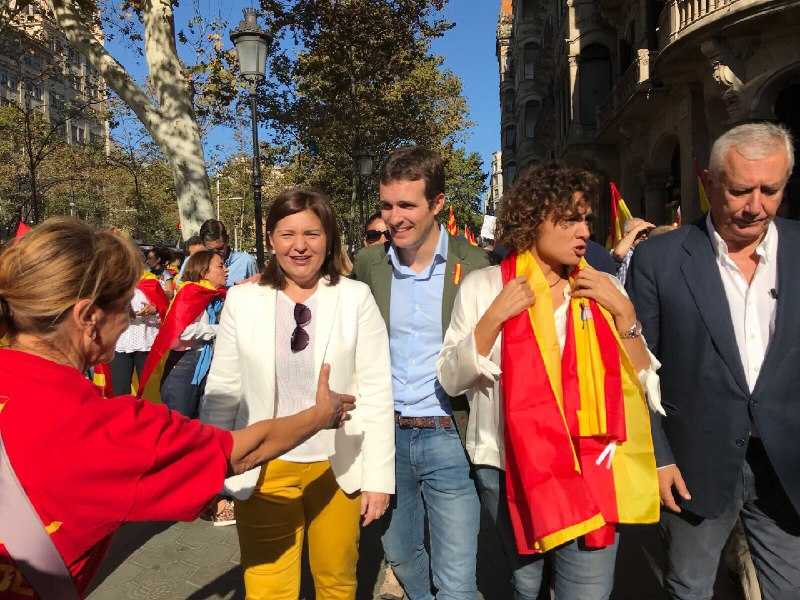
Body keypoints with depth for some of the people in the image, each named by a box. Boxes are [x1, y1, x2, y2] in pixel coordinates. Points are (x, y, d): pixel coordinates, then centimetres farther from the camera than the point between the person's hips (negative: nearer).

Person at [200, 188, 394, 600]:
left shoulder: (356, 297, -7)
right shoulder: (242, 299, -3)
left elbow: (376, 393, -5)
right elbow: (222, 390, 3)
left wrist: (378, 475, -6)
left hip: (339, 468, 0)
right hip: (264, 470, 0)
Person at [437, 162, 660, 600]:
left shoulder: (603, 289, 1)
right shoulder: (483, 286, -4)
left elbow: (645, 383, 2)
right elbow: (451, 380, -6)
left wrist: (624, 313, -11)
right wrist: (493, 318, -17)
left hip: (590, 470, 1)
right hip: (508, 470, 0)